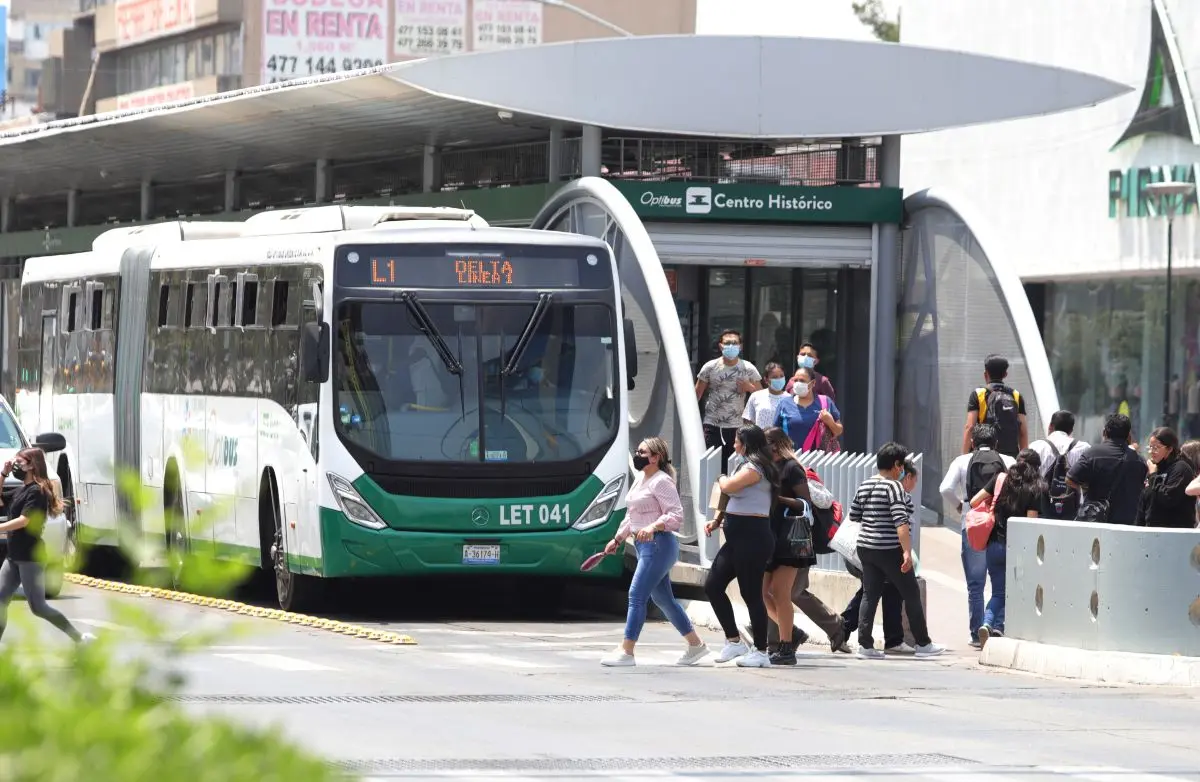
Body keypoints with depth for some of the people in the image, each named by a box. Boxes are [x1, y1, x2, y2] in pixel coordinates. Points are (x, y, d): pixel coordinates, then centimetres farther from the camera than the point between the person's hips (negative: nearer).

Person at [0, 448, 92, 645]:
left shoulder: (37, 491, -14)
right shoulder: (22, 490, 14)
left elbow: (23, 520, -23)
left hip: (30, 557, -9)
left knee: (38, 607, -8)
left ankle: (80, 638, -3)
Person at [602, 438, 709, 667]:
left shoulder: (661, 481, -13)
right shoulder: (640, 480, 16)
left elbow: (676, 515, -19)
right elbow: (631, 515, 26)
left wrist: (653, 527, -32)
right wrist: (617, 539, 24)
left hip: (658, 544, -10)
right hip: (644, 545, 10)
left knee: (637, 595, -13)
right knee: (662, 598, 14)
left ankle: (626, 652, -13)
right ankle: (696, 645, 23)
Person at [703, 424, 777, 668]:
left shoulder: (754, 468, -12)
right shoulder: (750, 466, 19)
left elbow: (729, 487, -24)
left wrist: (722, 479, -1)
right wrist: (718, 521, 15)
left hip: (751, 538, -11)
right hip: (738, 538, 11)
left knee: (751, 593, -6)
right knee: (712, 586, 9)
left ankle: (760, 652, -1)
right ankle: (733, 641, 13)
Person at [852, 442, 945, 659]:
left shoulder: (865, 485, 8)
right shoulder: (893, 487, -14)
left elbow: (853, 515, 16)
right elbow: (901, 521, -23)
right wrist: (907, 552, -28)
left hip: (866, 549, 7)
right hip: (890, 550, -7)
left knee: (870, 595, 7)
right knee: (911, 594, 5)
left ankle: (865, 644, -1)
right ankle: (923, 644, 12)